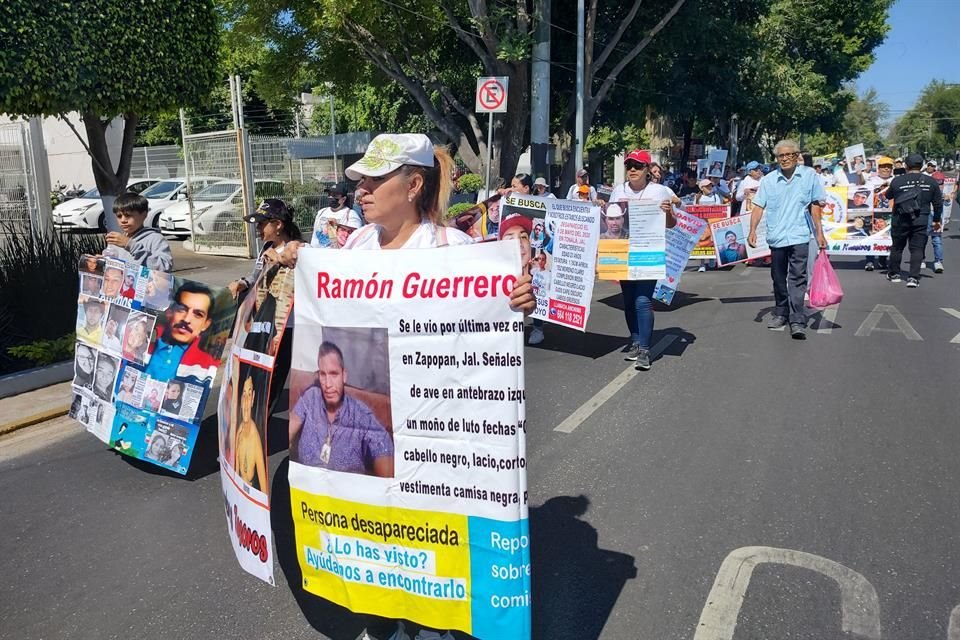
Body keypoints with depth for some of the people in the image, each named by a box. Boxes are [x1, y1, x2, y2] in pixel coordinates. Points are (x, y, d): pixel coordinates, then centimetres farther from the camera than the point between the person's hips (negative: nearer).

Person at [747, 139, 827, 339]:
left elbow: (815, 205, 4)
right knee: (778, 278, 14)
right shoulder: (768, 180, 3)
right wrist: (753, 230, -11)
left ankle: (797, 321, -8)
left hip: (799, 236, -2)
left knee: (797, 278, -8)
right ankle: (781, 313, 29)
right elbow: (759, 206, 1)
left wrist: (819, 232, 3)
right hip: (776, 237, 3)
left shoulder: (809, 175, 1)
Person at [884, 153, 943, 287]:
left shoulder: (897, 180, -7)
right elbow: (938, 203, 5)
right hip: (921, 221, 1)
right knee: (917, 249, 4)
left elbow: (888, 196, 9)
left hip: (900, 220, -1)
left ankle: (894, 274, 25)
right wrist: (937, 220, 16)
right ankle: (913, 277, -5)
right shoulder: (931, 181, 0)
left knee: (897, 247, 14)